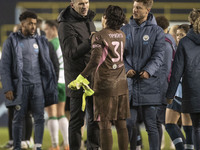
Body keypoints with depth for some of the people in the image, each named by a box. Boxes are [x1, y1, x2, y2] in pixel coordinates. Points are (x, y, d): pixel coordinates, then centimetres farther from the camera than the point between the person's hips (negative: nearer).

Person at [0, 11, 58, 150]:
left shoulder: (40, 41, 9)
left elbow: (46, 64, 13)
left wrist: (51, 86, 8)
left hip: (37, 85, 3)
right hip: (20, 86, -3)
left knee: (39, 117, -6)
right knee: (19, 118, 0)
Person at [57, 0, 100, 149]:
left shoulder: (89, 19, 10)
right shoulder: (67, 25, -14)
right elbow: (72, 53, -23)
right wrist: (90, 41, -32)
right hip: (78, 77, -7)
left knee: (95, 117, 9)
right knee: (77, 119, -3)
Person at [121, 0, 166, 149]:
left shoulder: (157, 31, 1)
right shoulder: (125, 30, 10)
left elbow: (158, 55, -7)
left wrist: (148, 71, -23)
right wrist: (126, 69, -11)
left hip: (149, 84, -3)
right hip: (129, 83, 3)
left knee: (151, 125, 0)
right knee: (129, 124, 4)